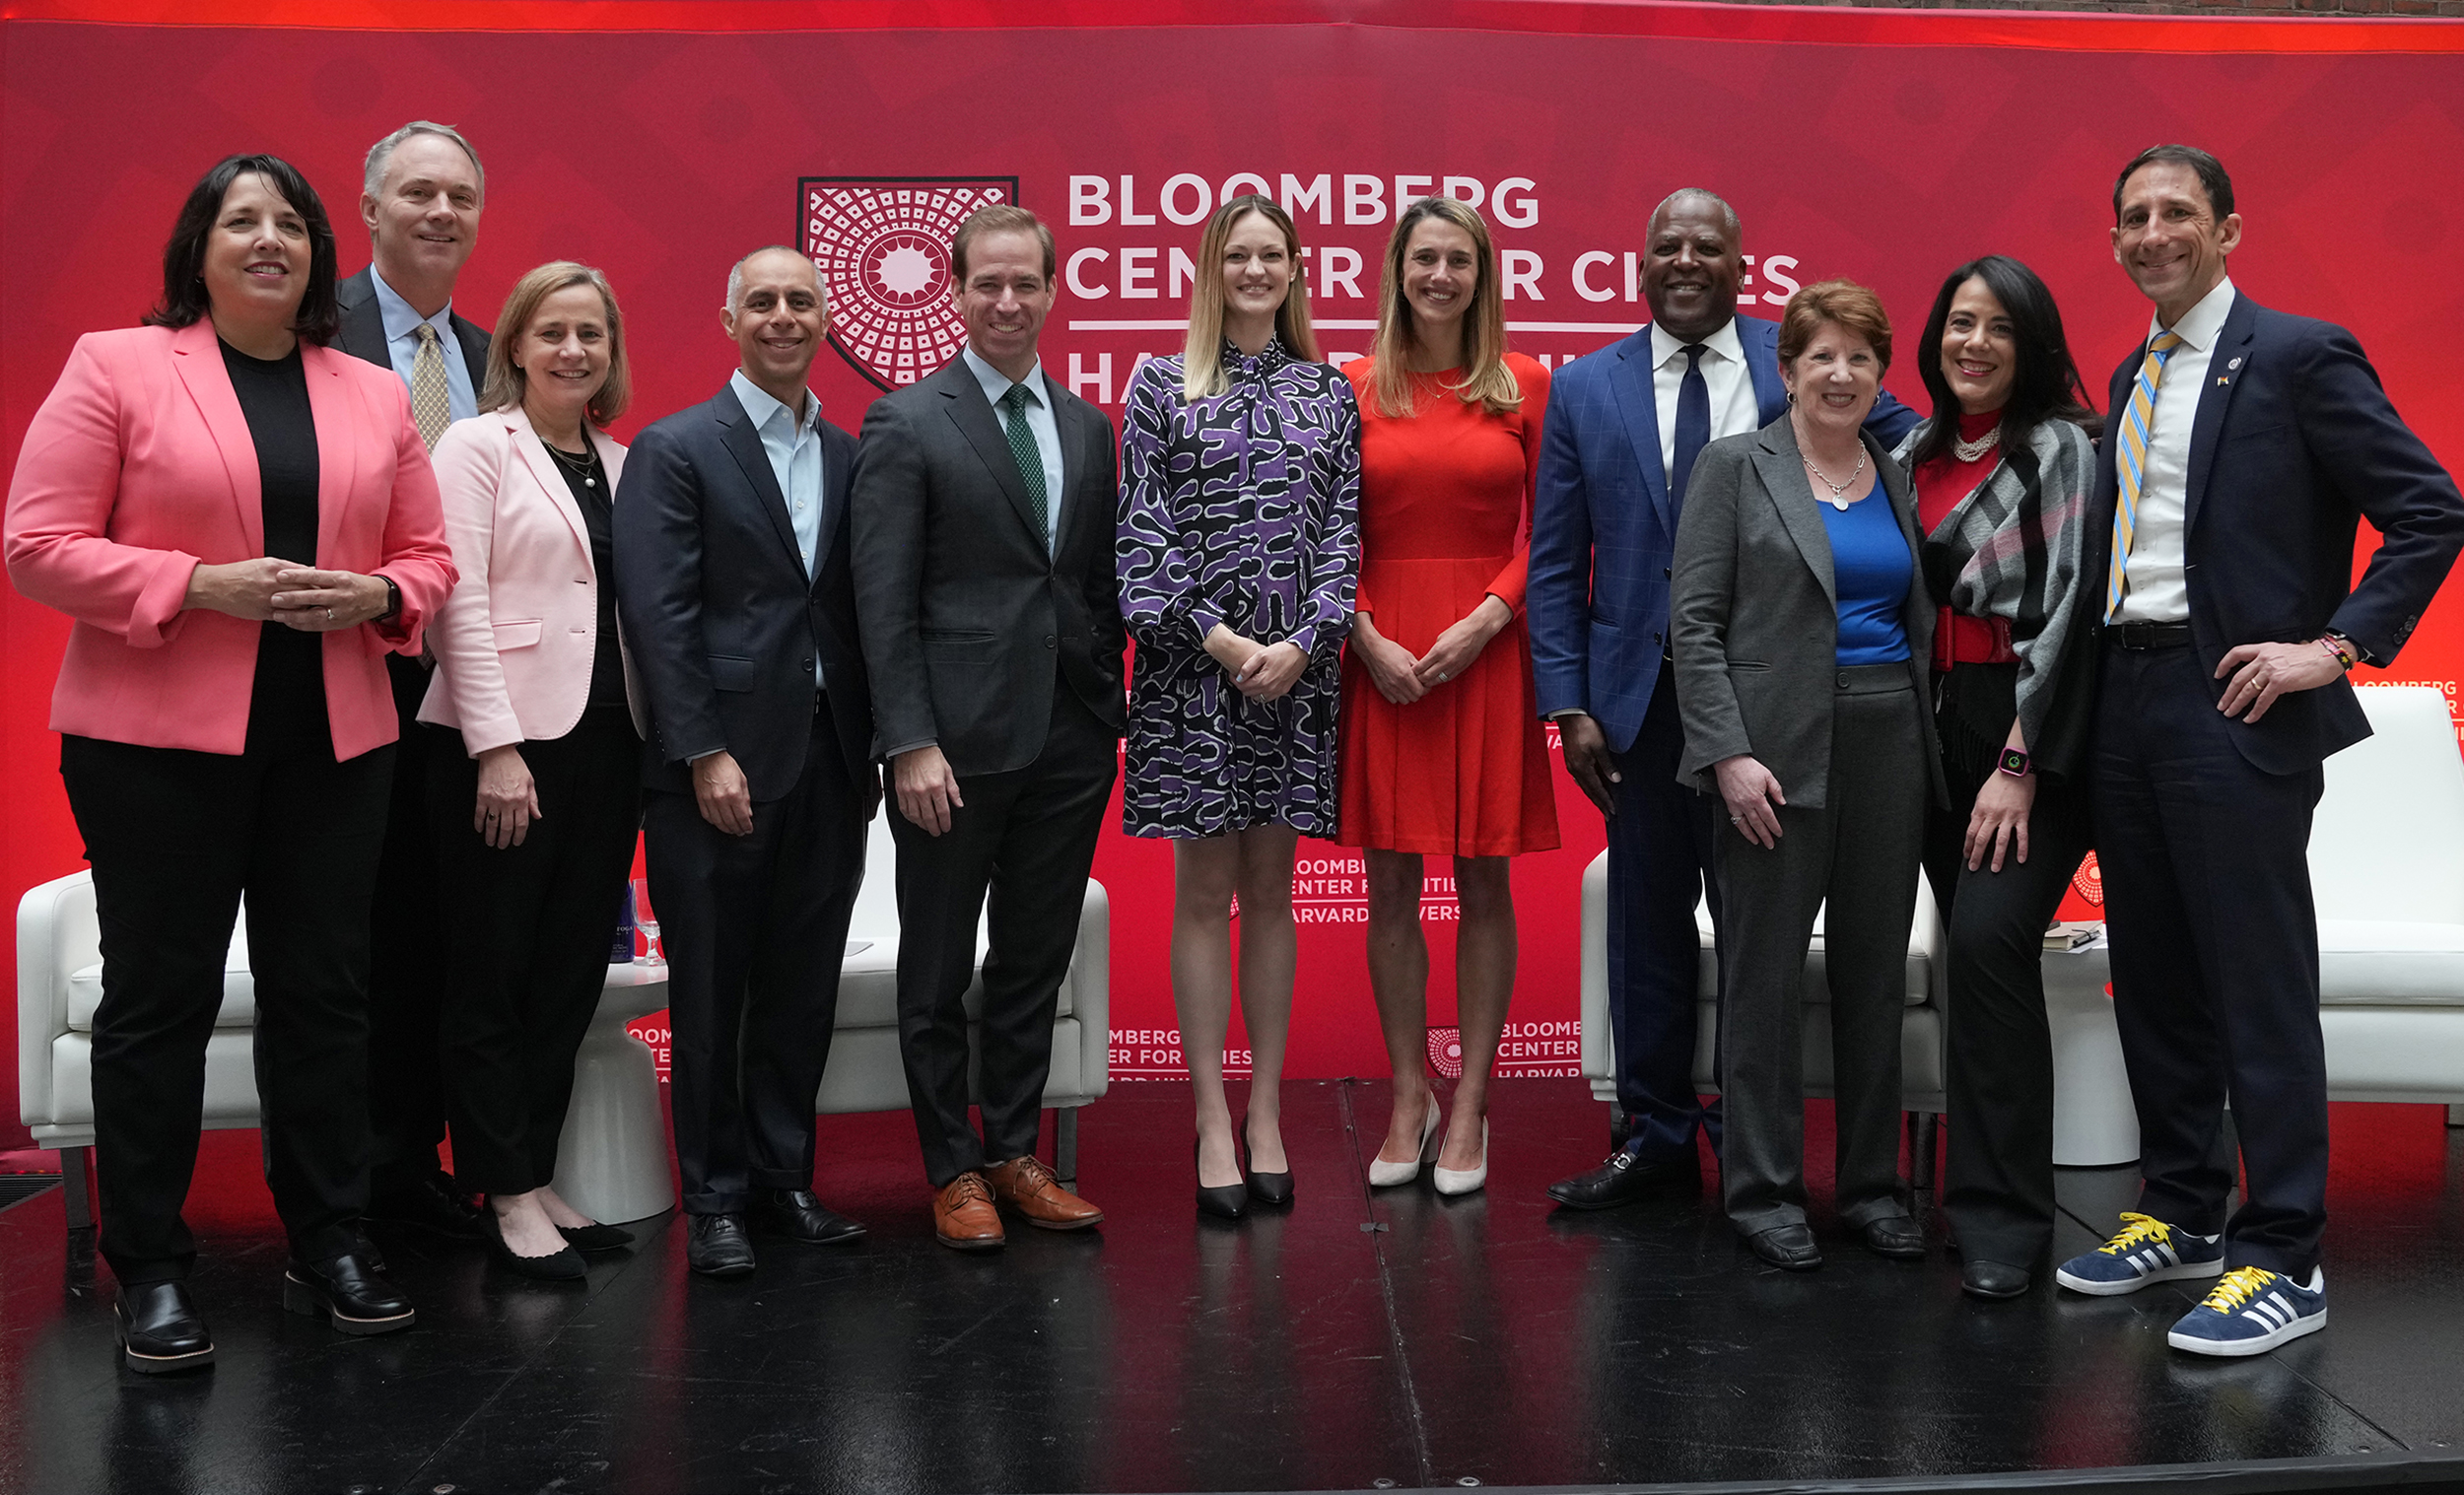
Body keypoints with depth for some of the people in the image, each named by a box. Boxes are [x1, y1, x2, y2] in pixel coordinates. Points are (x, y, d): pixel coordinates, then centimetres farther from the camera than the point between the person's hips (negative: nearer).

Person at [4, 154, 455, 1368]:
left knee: (325, 993, 9)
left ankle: (328, 1248, 21)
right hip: (156, 740, -3)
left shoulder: (373, 395, 12)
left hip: (332, 740, 4)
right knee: (158, 995, 4)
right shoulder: (114, 367, 1)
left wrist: (376, 596, -9)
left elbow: (429, 557, 14)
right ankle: (149, 1272, 14)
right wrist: (201, 585, -17)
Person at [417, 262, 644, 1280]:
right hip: (503, 745, -6)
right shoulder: (478, 446, -2)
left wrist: (648, 738, 6)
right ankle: (508, 1195, 12)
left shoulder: (621, 463, 15)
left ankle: (537, 1176, 21)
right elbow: (460, 603, -10)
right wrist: (497, 748, -16)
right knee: (491, 978, 3)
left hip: (604, 743, 6)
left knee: (571, 976, 10)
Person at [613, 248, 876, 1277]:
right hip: (719, 766, -4)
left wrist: (867, 752, 5)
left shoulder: (850, 457, 13)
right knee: (710, 995, 4)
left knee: (804, 992, 11)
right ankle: (715, 1200, 15)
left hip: (827, 766, 5)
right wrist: (705, 755, -14)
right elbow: (656, 613, -8)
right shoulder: (674, 449, -2)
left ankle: (782, 1178, 23)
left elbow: (858, 611, 12)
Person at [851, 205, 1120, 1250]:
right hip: (959, 736, -5)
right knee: (939, 970, 7)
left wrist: (1110, 716, 8)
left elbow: (1102, 584, 14)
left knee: (1036, 962, 13)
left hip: (1071, 739, 5)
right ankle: (953, 1170, 20)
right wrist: (910, 743, -15)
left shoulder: (1088, 427, 12)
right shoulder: (905, 423, -4)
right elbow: (883, 601, -9)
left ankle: (1015, 1154, 26)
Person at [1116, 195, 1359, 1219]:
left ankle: (1266, 1112, 16)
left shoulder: (1329, 395, 10)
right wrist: (1220, 640, -12)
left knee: (1271, 890, 8)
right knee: (1204, 893, 1)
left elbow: (1343, 529, 4)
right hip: (1192, 667, -2)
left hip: (1295, 670, 2)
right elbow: (1143, 532, -3)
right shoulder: (1161, 388, 4)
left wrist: (1300, 644, -9)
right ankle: (1214, 1121, 8)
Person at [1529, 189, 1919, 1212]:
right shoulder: (1585, 388, 7)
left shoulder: (1801, 365, 3)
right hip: (1642, 692, 1)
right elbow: (1556, 563, 5)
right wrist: (1570, 704, -2)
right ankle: (1655, 1137, 21)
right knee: (1647, 925, 9)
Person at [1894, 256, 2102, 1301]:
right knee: (1972, 950, 6)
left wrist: (2019, 762, -17)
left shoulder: (2061, 447, -5)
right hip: (1939, 725, 6)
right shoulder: (1916, 455, 13)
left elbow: (2068, 607, -12)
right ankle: (1990, 1190, 18)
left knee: (1989, 939, -17)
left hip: (2035, 731, -6)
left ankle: (2003, 1217, -9)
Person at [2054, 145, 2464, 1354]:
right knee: (2153, 974, 13)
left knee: (2261, 984, -4)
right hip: (2128, 699, 8)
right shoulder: (2131, 378, 17)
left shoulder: (2297, 356, -5)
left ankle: (2282, 1262, 4)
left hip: (2233, 707, -8)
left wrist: (2335, 646, -16)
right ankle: (2180, 1213, 26)